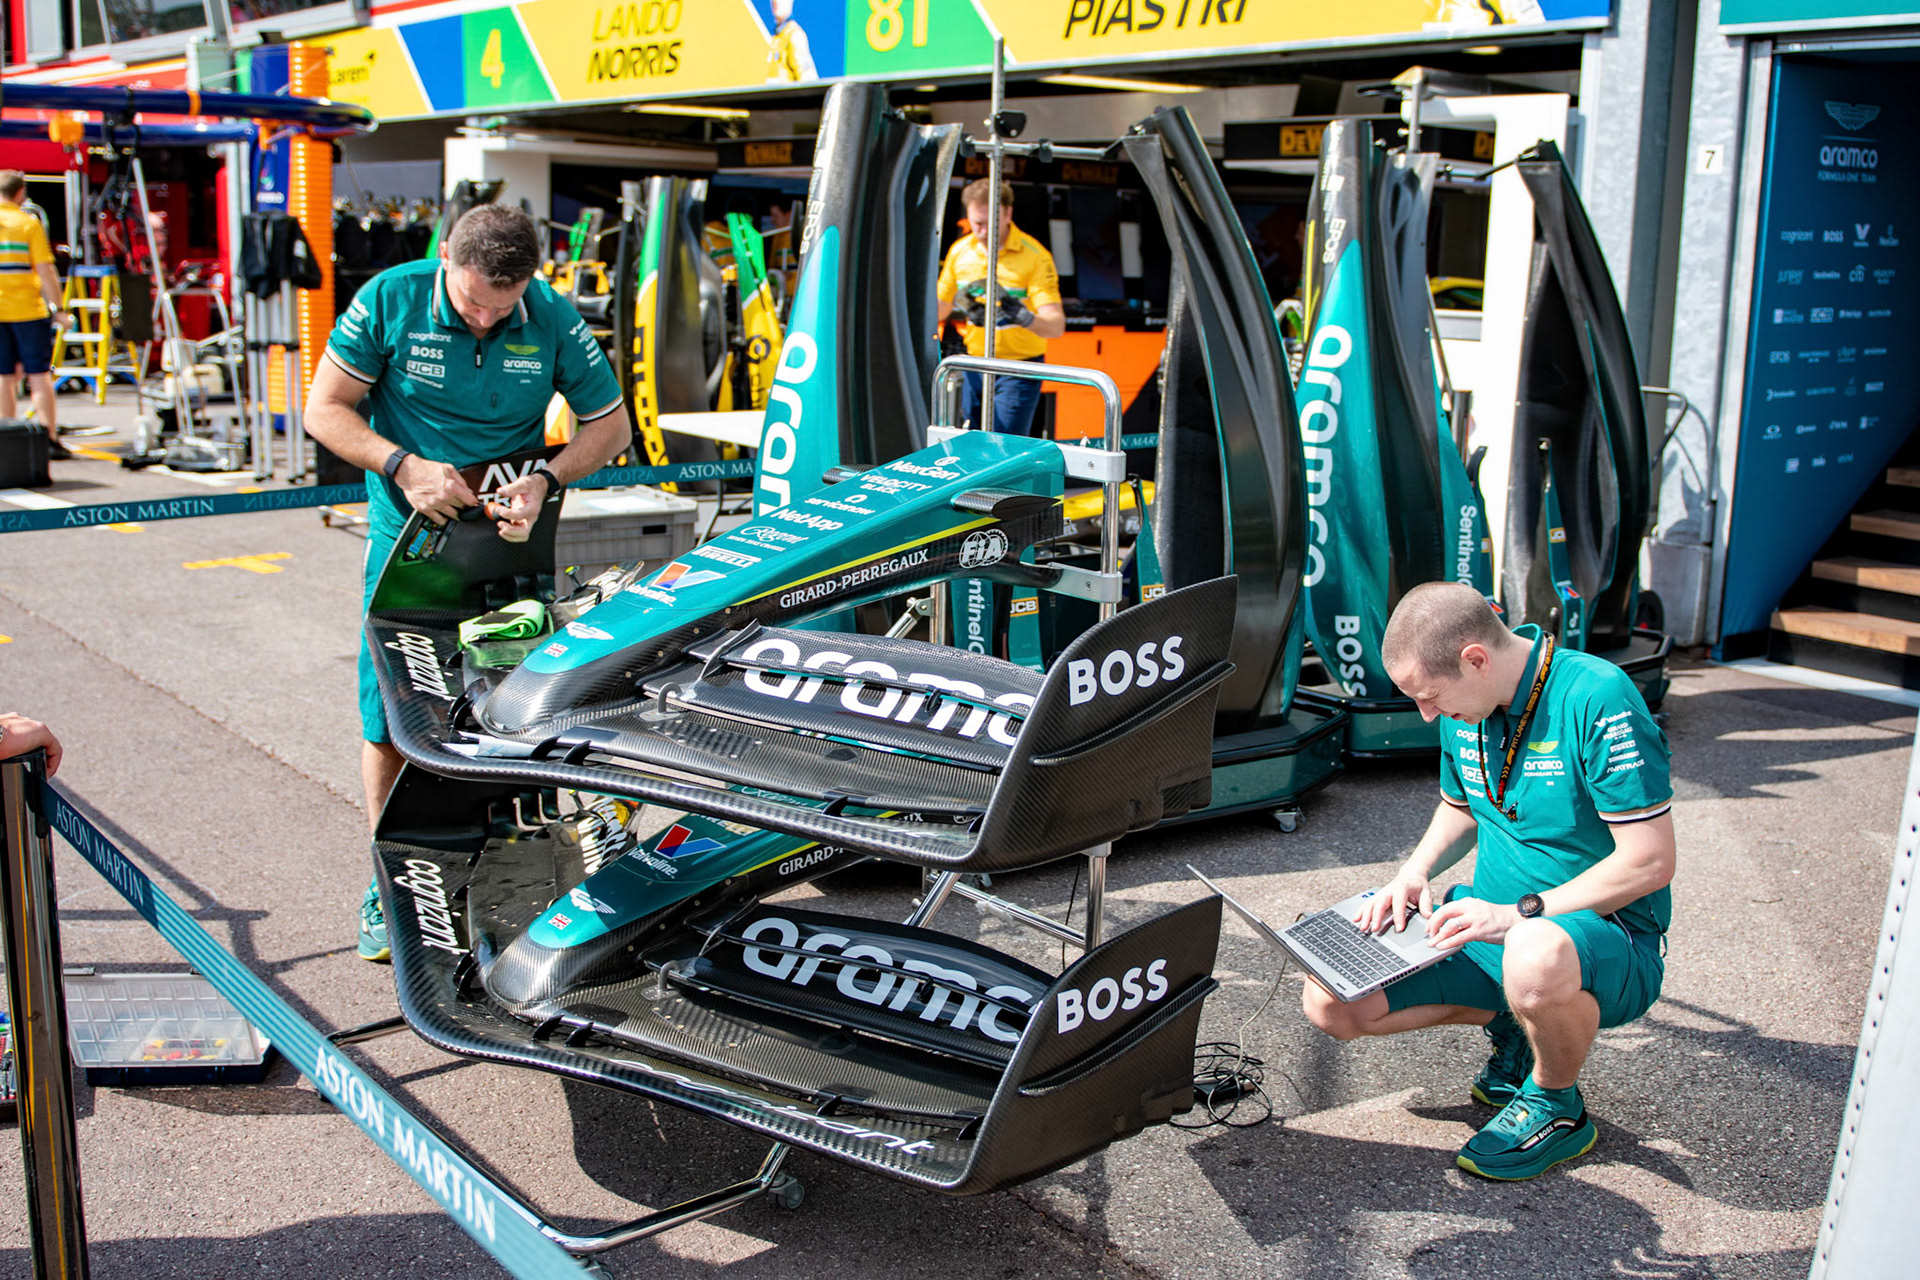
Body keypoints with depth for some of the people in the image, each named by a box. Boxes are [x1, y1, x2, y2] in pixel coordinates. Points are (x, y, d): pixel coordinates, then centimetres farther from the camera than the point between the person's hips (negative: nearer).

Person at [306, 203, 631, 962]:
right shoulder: (390, 300, -9)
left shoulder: (554, 321, -7)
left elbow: (610, 425, 3)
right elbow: (324, 409, -5)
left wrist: (545, 481, -14)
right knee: (389, 716, 2)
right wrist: (405, 467, -20)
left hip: (511, 538, 0)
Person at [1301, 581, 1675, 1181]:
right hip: (1492, 918, 7)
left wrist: (1519, 914, -26)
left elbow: (1651, 861, -23)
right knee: (1329, 1003, -7)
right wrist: (1415, 873, 0)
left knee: (1535, 958, -44)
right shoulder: (1467, 706, 1)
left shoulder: (1598, 699, -23)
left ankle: (1556, 1107, -10)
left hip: (1606, 933, -7)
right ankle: (1512, 1025, 13)